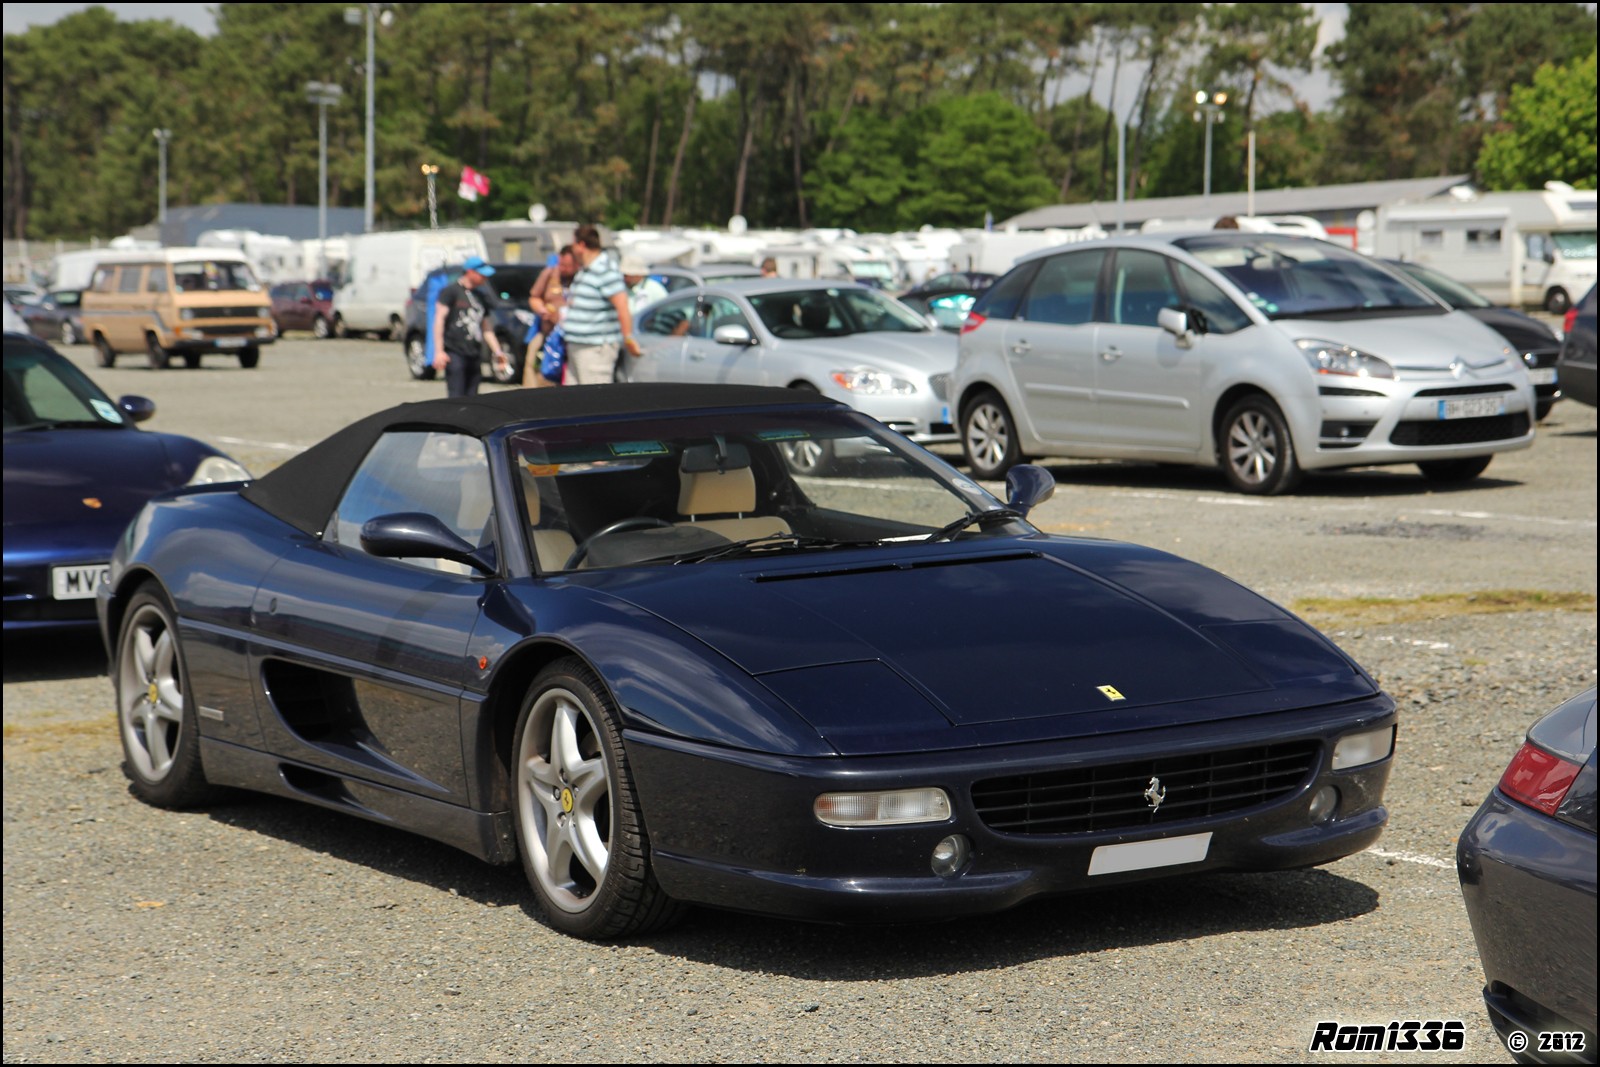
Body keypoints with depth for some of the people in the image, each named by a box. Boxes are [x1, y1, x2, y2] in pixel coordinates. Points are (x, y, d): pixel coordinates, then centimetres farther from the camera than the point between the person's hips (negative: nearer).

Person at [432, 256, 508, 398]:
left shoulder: (479, 297, 20)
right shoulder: (451, 291, -1)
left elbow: (486, 328, 26)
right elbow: (439, 319, -7)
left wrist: (497, 351, 17)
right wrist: (439, 351, -15)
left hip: (474, 355, 7)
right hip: (455, 353, -7)